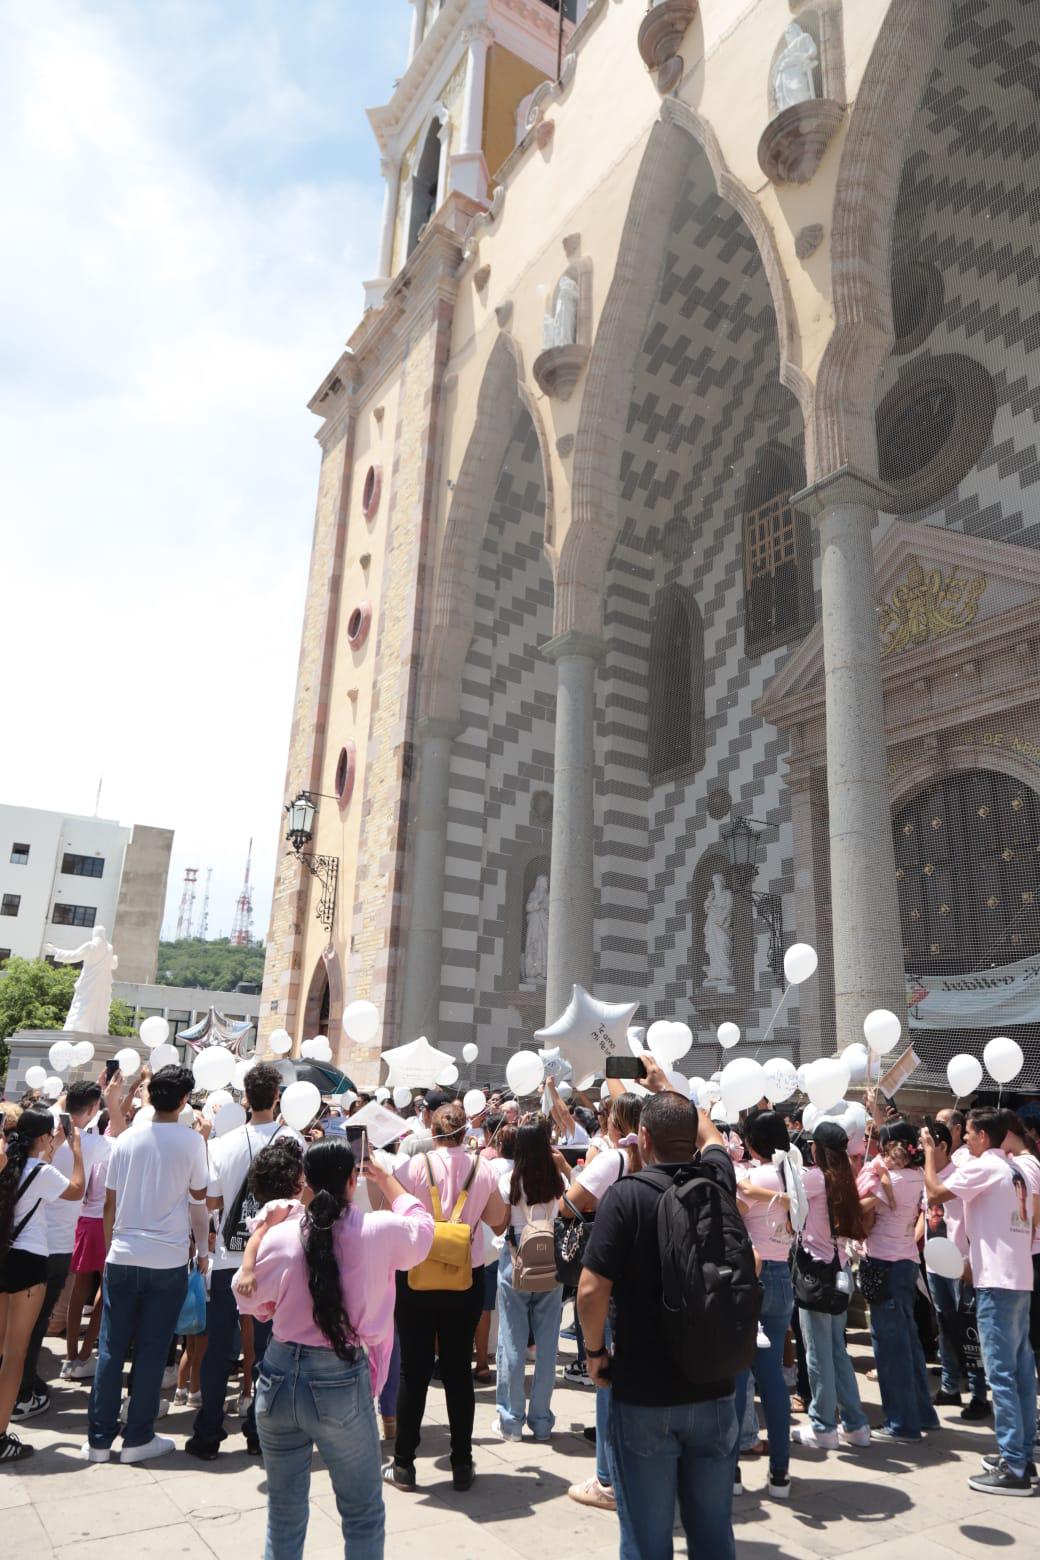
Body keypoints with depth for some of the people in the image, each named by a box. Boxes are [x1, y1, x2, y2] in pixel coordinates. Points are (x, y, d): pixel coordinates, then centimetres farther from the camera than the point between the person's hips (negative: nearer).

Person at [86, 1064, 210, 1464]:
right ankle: (138, 1439, 15)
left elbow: (109, 1203, 6)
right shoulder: (191, 1141, -9)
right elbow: (199, 1202, -4)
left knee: (111, 1349, 11)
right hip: (168, 1261, -3)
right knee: (151, 1351, 7)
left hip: (121, 1258, 3)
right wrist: (203, 1249, 10)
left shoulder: (126, 1139, 2)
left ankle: (99, 1438, 18)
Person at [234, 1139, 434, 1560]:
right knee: (363, 1514, 18)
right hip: (342, 1382, -2)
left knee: (284, 1513, 22)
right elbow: (421, 1225, 10)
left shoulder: (281, 1236, -9)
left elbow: (249, 1303, 8)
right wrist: (384, 1177, 19)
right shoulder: (380, 1231, -14)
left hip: (280, 1376, 3)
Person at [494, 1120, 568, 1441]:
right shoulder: (558, 1180, -6)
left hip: (516, 1261, -2)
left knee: (512, 1343, 7)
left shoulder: (509, 1180, -12)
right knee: (547, 1343, 11)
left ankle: (511, 1420, 15)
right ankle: (541, 1421, 19)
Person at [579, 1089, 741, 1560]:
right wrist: (669, 1092, 31)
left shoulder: (626, 1195, -17)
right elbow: (709, 1134, 19)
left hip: (643, 1395, -4)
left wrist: (596, 1350, -3)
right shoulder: (717, 1182, -3)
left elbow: (592, 1289, -21)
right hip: (714, 1390, 4)